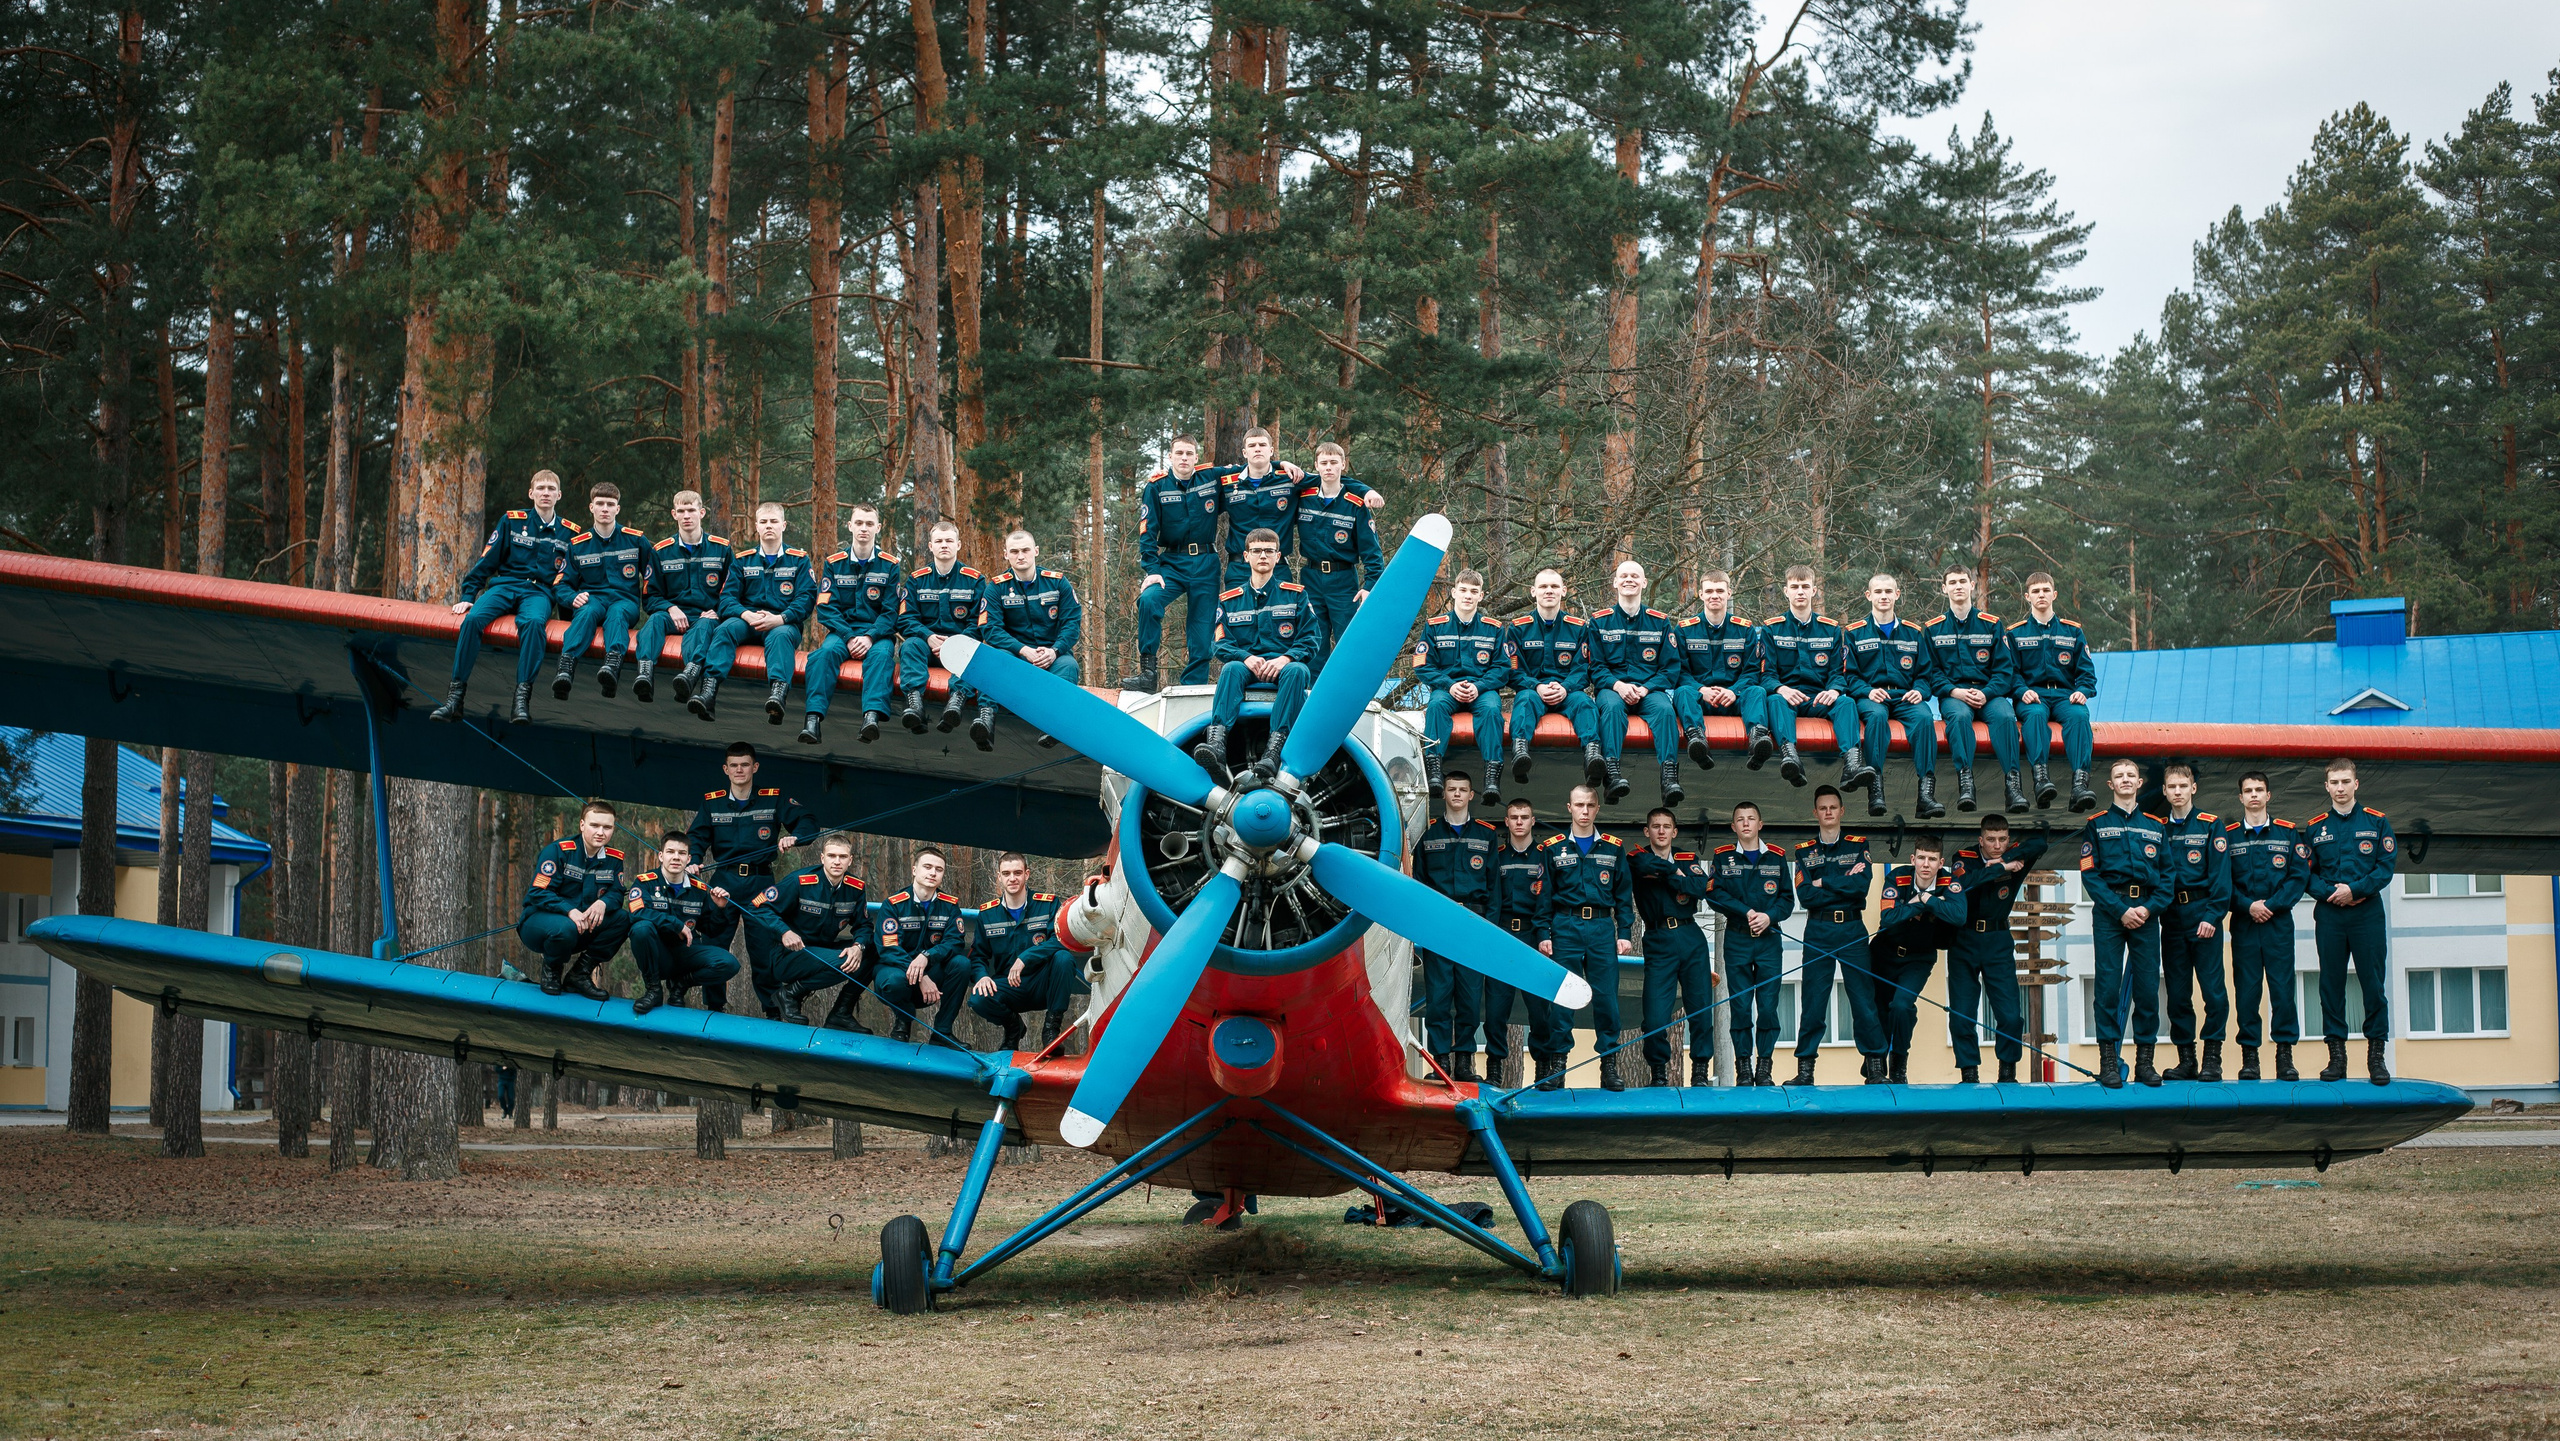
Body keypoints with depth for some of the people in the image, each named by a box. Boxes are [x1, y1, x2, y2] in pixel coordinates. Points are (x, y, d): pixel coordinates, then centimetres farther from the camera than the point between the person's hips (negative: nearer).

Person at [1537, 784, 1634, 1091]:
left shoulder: (1613, 848, 9)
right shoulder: (1554, 848, 6)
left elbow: (1624, 895, 10)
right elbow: (1543, 895, 7)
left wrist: (1625, 933, 2)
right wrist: (1543, 934, -1)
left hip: (1602, 928, 0)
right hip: (1565, 927, 0)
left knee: (1606, 996, -1)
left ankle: (1609, 1065, 6)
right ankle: (1558, 1063, 7)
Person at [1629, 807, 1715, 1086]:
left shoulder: (1689, 859, 14)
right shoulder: (1637, 859, 6)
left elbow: (1701, 888, -6)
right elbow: (1647, 864, -20)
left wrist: (1664, 876, -8)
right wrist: (1676, 872, -7)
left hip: (1691, 938, 3)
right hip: (1658, 941, -3)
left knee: (1701, 1009, 0)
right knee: (1655, 1015, -8)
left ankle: (1700, 1071, 12)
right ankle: (1658, 1071, 9)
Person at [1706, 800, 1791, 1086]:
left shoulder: (1777, 857, 9)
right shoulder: (1722, 858, 6)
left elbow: (1787, 898, 6)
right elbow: (1714, 894, -4)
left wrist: (1769, 916, -12)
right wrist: (1746, 912, -14)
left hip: (1769, 940, 1)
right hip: (1737, 941, -1)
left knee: (1768, 1005, -3)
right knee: (1740, 1005, -1)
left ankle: (1764, 1068, 3)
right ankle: (1743, 1067, 4)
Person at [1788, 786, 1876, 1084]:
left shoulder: (1859, 845, 8)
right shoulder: (1804, 851, 9)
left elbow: (1862, 885, -9)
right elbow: (1805, 895, -5)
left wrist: (1823, 883, -7)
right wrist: (1844, 884, -7)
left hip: (1853, 930, 0)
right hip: (1817, 932, 0)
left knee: (1864, 998, -2)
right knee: (1812, 1002, -1)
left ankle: (1874, 1065, 6)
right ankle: (1805, 1068, 3)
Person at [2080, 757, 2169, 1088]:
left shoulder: (2156, 827, 14)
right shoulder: (2096, 825, 7)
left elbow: (2167, 874, 9)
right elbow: (2090, 874, -1)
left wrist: (2149, 908, -7)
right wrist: (2121, 910, -11)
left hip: (2146, 911, 2)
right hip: (2109, 909, -2)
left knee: (2148, 984, 0)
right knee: (2108, 984, -6)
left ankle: (2144, 1060, 7)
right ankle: (2108, 1060, -4)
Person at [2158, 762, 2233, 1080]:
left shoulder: (2211, 826, 1)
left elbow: (2220, 875, -5)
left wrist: (2212, 916, -13)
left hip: (2203, 914, -4)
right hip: (2171, 917, 4)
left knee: (2213, 986, -7)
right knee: (2177, 991, 5)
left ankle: (2212, 1056, -2)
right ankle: (2186, 1058, 10)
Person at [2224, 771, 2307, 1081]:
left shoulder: (2288, 833, 9)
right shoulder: (2228, 835, 8)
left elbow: (2299, 875, 1)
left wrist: (2272, 904, -9)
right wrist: (2248, 905, -11)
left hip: (2279, 922, 0)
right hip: (2243, 923, 0)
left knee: (2282, 987, -4)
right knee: (2246, 989, 0)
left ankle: (2285, 1055, 1)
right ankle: (2249, 1056, 4)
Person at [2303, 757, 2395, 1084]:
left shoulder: (2377, 822, 5)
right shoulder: (2314, 828, 9)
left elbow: (2386, 867, -2)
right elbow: (2307, 874, 6)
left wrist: (2354, 890, -13)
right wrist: (2331, 893, -11)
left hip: (2367, 914, -1)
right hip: (2329, 916, 2)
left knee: (2374, 984, -2)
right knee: (2331, 985, 2)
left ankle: (2376, 1055, 4)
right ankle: (2336, 1054, 7)